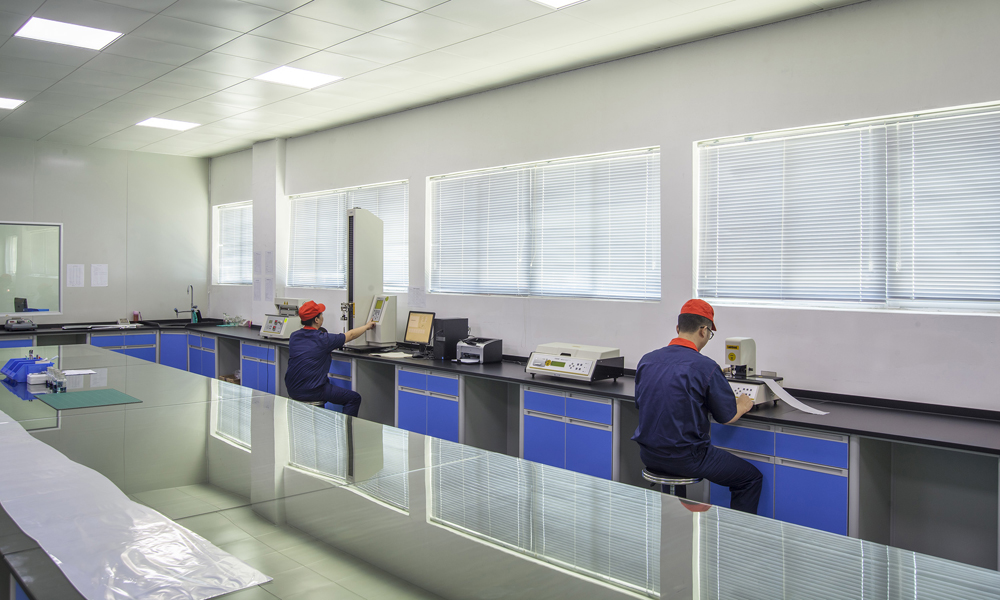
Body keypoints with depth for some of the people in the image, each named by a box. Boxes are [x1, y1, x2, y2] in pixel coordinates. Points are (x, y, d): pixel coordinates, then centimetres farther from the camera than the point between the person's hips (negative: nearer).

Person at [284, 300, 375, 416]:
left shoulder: (294, 336, 4)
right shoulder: (322, 339, -13)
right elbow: (350, 335, 2)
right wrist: (367, 326, 19)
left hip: (292, 390, 8)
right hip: (312, 392, -7)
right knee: (354, 398, 2)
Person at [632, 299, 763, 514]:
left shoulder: (646, 360, 0)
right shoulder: (706, 367, -17)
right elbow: (727, 416, -7)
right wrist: (743, 405, 17)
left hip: (648, 455, 7)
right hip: (684, 459, -6)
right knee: (752, 478, 13)